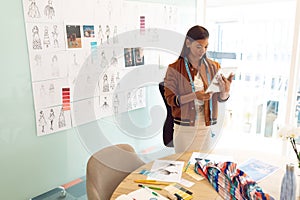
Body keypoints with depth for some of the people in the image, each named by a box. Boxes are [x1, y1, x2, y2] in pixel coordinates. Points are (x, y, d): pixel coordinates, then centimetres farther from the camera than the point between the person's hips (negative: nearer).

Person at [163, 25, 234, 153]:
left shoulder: (213, 67, 3)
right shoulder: (174, 69, -6)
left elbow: (221, 98, 4)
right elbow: (169, 98, -8)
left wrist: (225, 91, -19)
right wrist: (195, 96, -21)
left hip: (206, 126, 3)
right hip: (184, 127, -2)